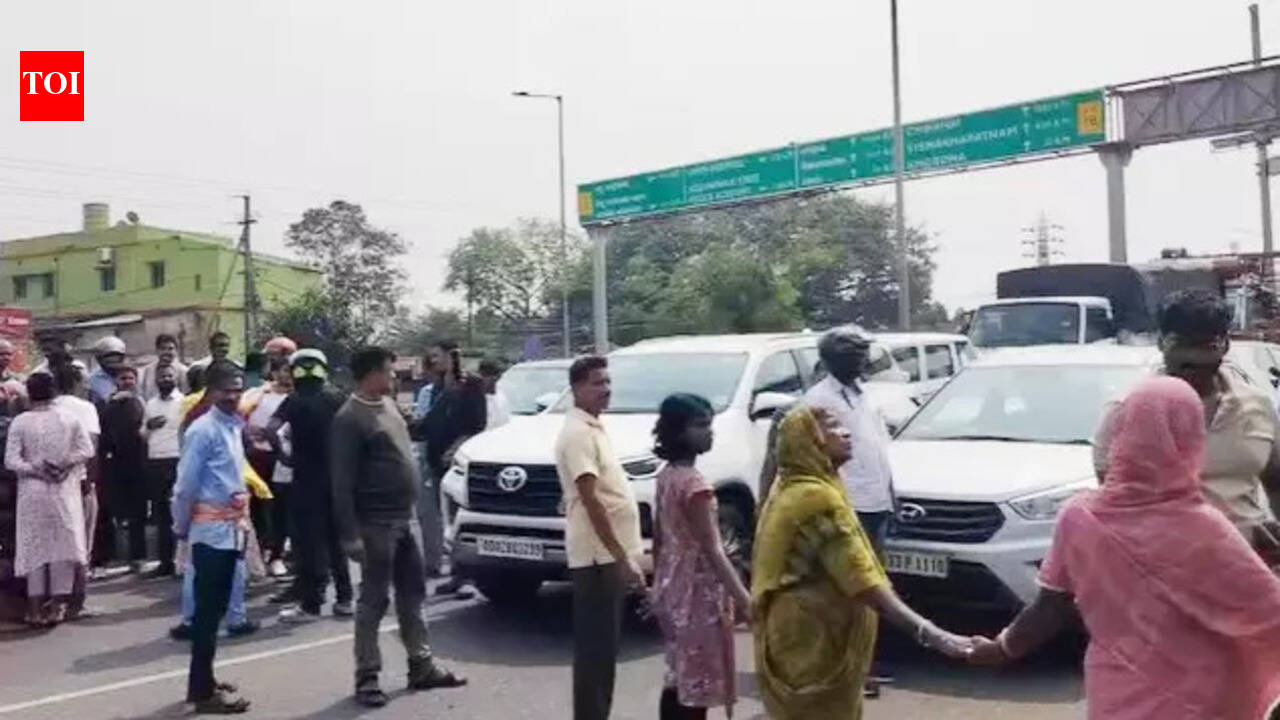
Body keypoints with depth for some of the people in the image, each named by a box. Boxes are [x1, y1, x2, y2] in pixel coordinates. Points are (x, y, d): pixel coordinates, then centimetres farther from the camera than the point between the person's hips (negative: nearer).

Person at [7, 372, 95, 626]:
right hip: (64, 491, 1)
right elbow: (87, 450, -5)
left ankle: (36, 608, 10)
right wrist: (65, 463, -3)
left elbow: (11, 461, -11)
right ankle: (57, 606, 7)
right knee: (63, 544, 6)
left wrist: (35, 469, -3)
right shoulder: (69, 419, -3)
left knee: (34, 546, 7)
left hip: (33, 491, 0)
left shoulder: (20, 422, -7)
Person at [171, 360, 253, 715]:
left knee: (215, 608, 15)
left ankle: (202, 682, 26)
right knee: (208, 610, -3)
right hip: (211, 529, -8)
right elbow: (185, 485, -12)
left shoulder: (234, 426, 11)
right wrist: (181, 527, -2)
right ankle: (204, 691, 3)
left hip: (231, 529, 8)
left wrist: (242, 518, 13)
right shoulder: (203, 429, -14)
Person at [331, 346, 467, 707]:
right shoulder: (349, 418, -15)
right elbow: (342, 483, -17)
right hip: (376, 524, -8)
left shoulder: (388, 404, 12)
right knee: (374, 602, 0)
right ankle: (367, 677, 10)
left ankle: (422, 666, 24)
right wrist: (350, 534, -20)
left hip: (407, 518, 8)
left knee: (413, 595, 14)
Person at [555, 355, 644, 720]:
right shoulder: (578, 432, -14)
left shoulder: (594, 427, 16)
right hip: (598, 556, -10)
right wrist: (622, 558, -22)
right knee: (595, 647, -5)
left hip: (609, 556, 10)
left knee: (605, 646, 15)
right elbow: (591, 500, -21)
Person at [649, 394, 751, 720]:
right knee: (696, 680, -1)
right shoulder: (694, 482, -20)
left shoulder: (666, 476, 7)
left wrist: (658, 584, 22)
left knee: (678, 677, 17)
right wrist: (742, 596, -22)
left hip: (672, 587, 9)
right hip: (698, 590, -9)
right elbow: (711, 549, -22)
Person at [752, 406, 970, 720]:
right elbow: (864, 582, -29)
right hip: (813, 641, -10)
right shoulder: (818, 498, -22)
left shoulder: (789, 489, 10)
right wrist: (929, 634, -33)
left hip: (796, 634, 10)